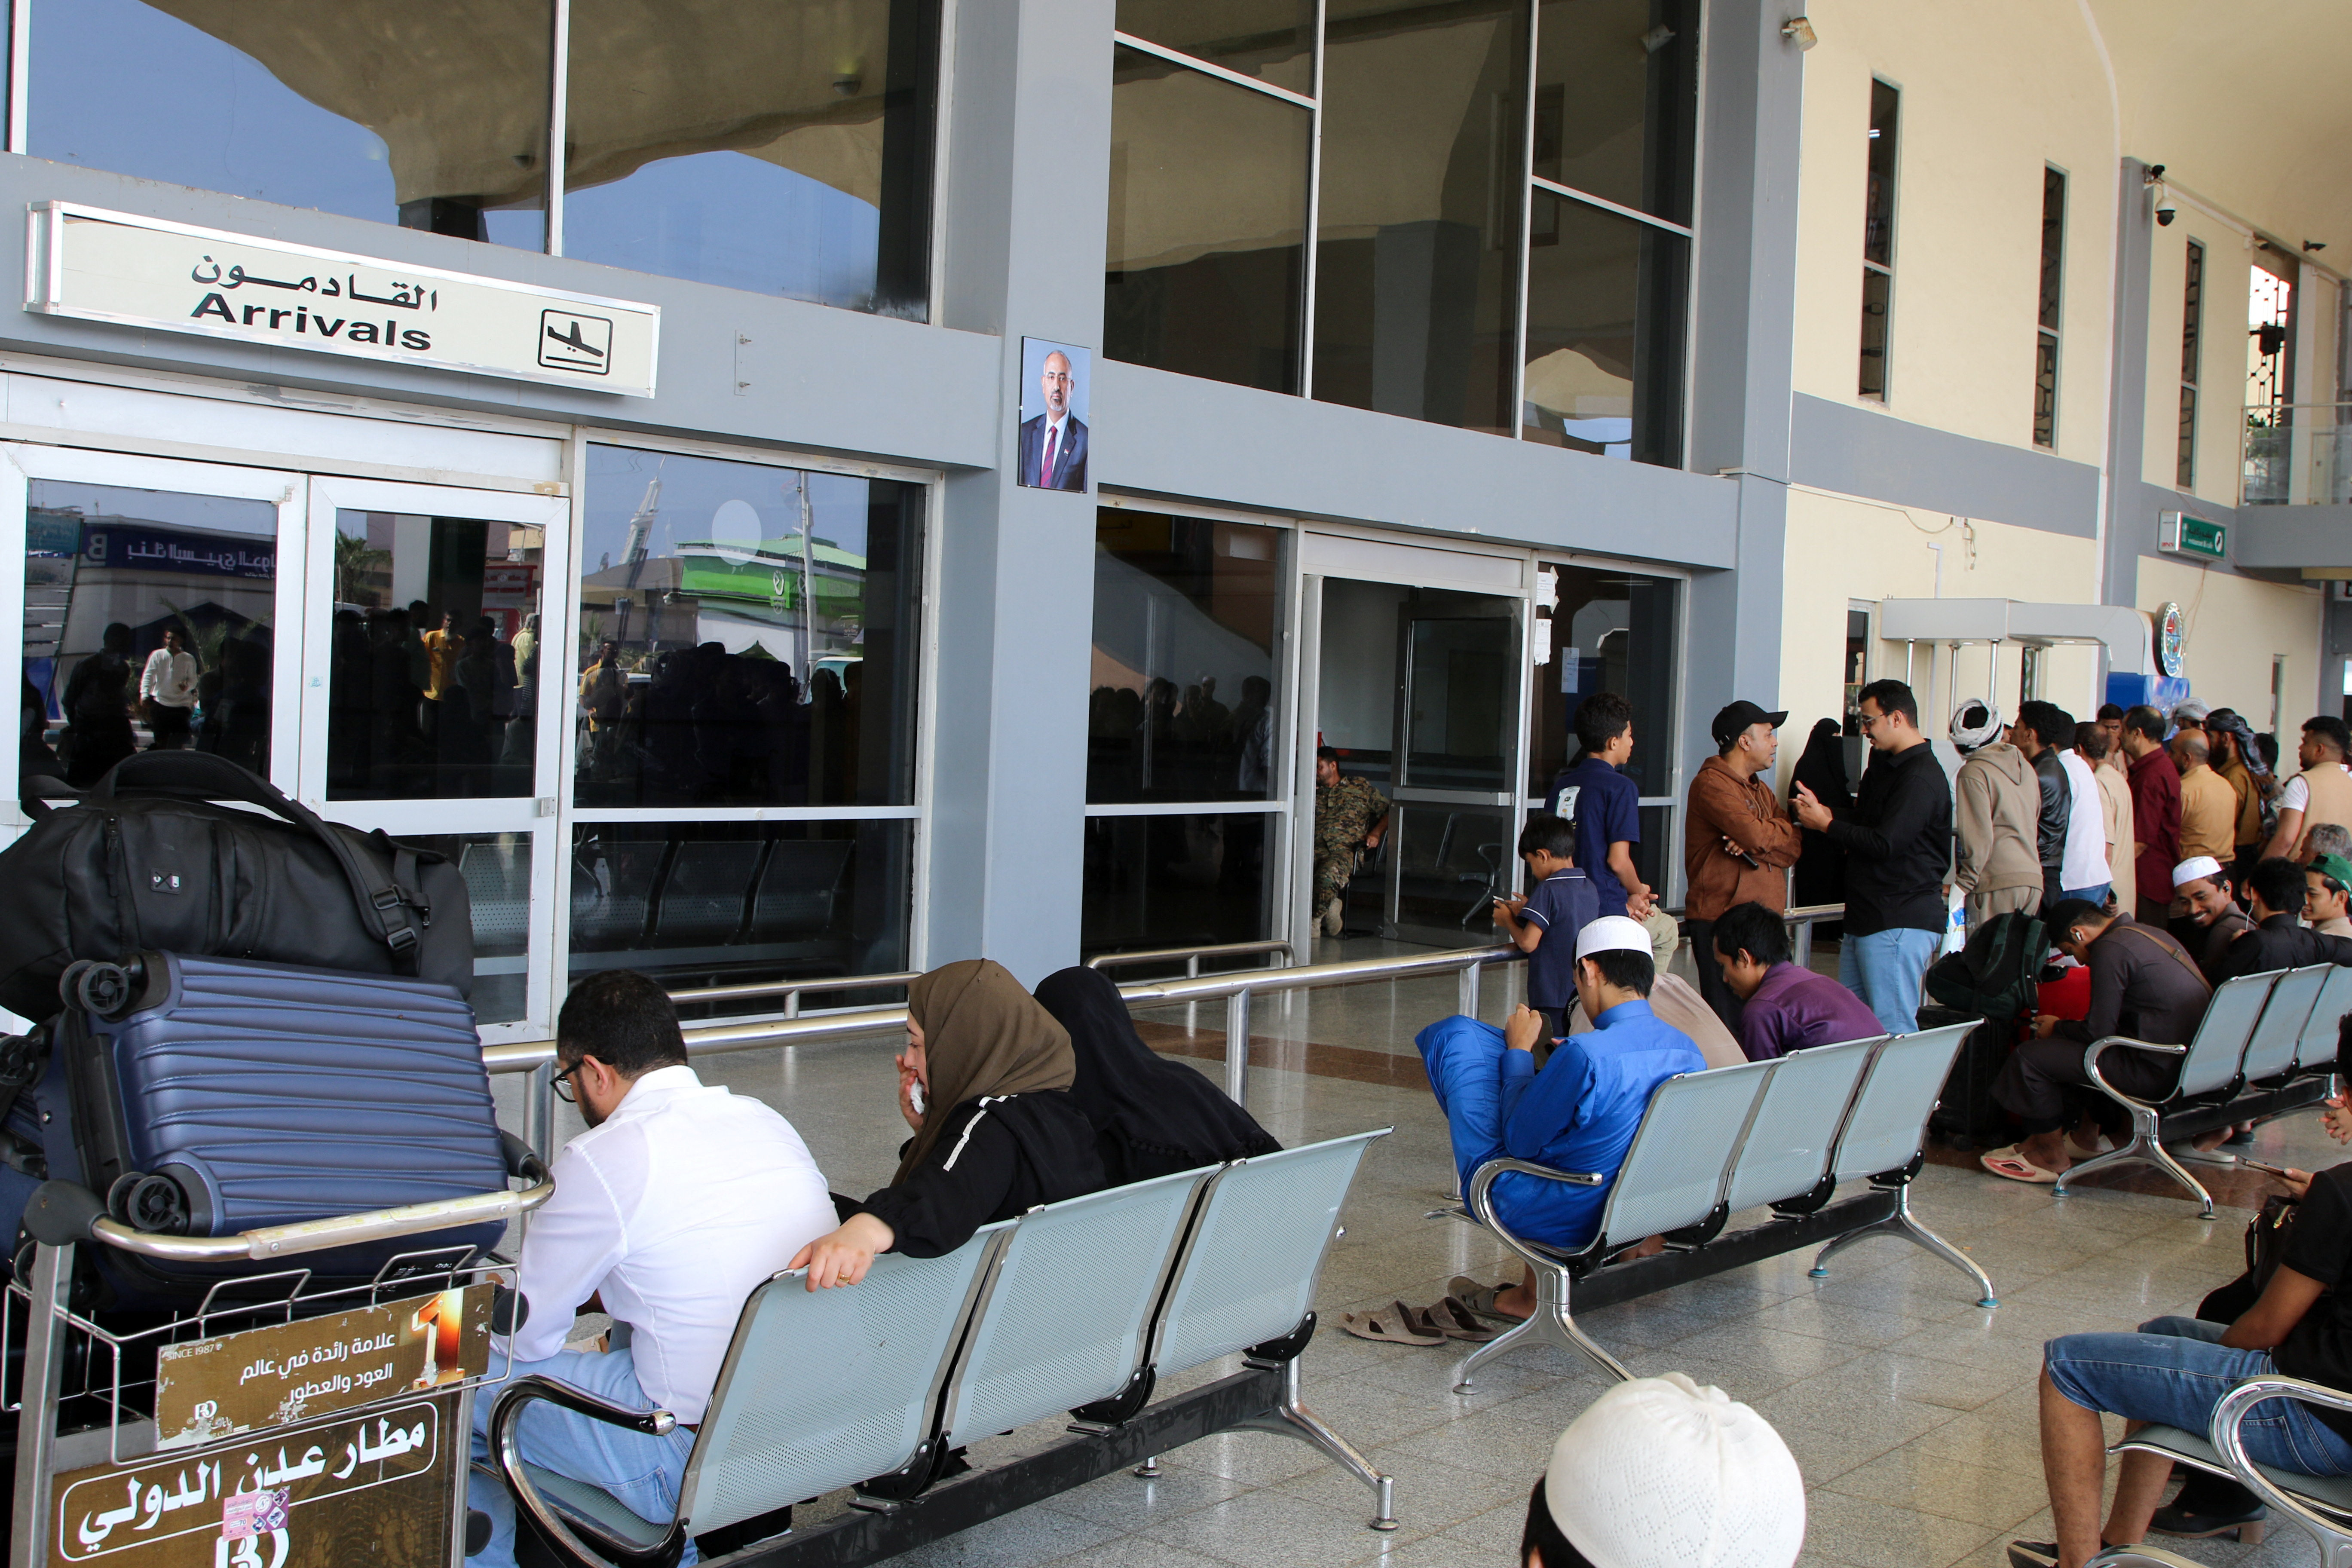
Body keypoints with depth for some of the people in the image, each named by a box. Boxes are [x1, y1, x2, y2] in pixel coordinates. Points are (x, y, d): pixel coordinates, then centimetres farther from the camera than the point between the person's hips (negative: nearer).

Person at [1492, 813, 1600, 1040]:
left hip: (1554, 999, -7)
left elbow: (1528, 943, -19)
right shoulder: (1589, 887, 8)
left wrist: (1507, 919, -1)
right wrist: (1527, 910, 18)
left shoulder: (1548, 890, -16)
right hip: (1585, 997, 7)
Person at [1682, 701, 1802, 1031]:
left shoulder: (1759, 789, 21)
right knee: (1728, 1019, -9)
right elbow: (1757, 835, -21)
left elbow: (1796, 845, 8)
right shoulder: (1712, 784, -8)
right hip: (1720, 920, -8)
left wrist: (1754, 844, -12)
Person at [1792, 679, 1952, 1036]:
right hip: (1867, 918, 10)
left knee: (1893, 1030, -8)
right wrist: (1820, 811, 2)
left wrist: (1825, 824, -10)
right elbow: (1861, 821, 20)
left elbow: (1885, 843, -22)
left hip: (1900, 924, -10)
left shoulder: (1921, 777, -16)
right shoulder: (1884, 765, 17)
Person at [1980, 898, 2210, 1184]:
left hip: (2154, 1069, -10)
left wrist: (2057, 1028, 4)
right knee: (2059, 1047, 22)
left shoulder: (2110, 949, -15)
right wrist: (2065, 1026, 20)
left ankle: (2052, 1156, 9)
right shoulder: (2150, 933, 15)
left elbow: (2097, 1031, -15)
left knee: (2030, 1057, -7)